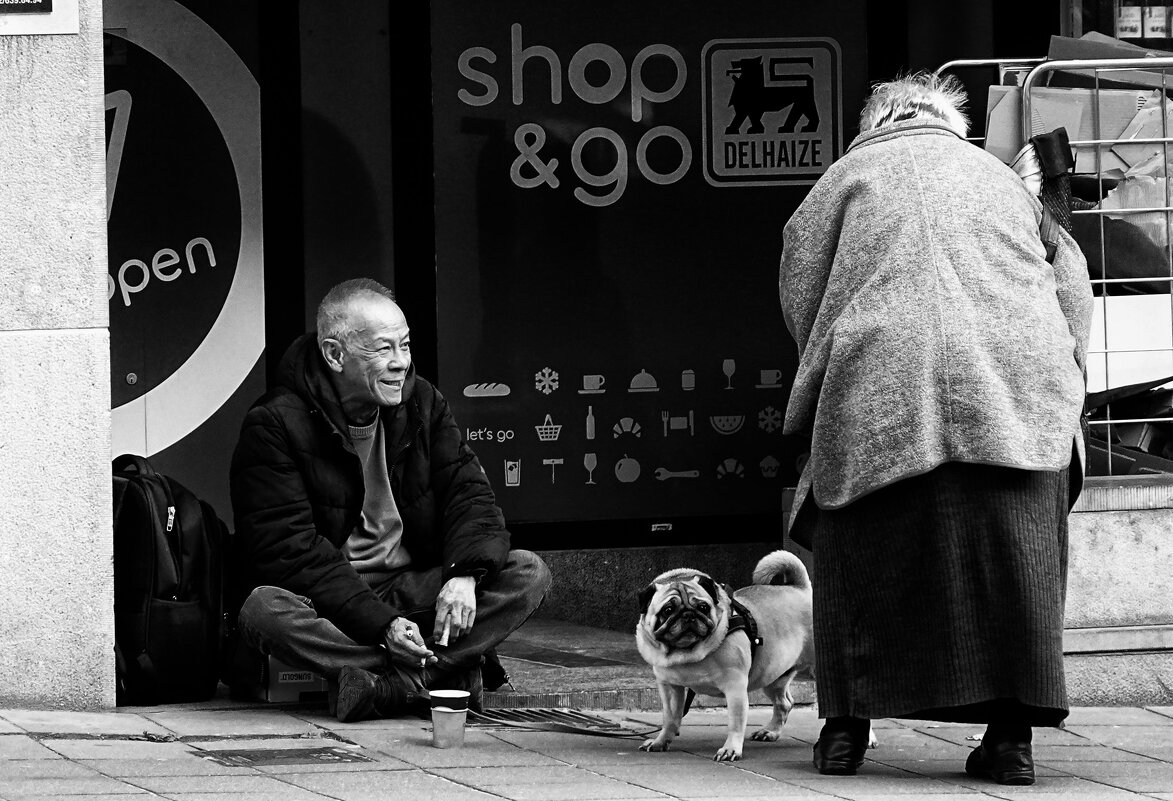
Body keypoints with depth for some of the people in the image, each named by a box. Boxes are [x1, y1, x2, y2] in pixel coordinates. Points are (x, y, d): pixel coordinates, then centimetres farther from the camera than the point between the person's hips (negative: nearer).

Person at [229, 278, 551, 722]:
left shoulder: (421, 402, 6)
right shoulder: (274, 424, -12)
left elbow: (468, 493, 2)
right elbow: (289, 552, -18)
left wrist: (465, 574, -21)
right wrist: (380, 624, -28)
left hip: (413, 588, 4)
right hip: (328, 605, -4)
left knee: (529, 573, -16)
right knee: (264, 610, -37)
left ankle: (389, 686, -31)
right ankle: (446, 673, -35)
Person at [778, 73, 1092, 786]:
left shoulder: (853, 172, 17)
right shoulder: (1003, 179, 25)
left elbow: (800, 289, 13)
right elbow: (1074, 292, 18)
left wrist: (826, 374, 24)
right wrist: (1059, 384, 22)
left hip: (886, 386, -2)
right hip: (1019, 394, 2)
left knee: (866, 553, 8)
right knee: (1014, 560, 4)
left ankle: (847, 726, 8)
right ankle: (1012, 734, -1)